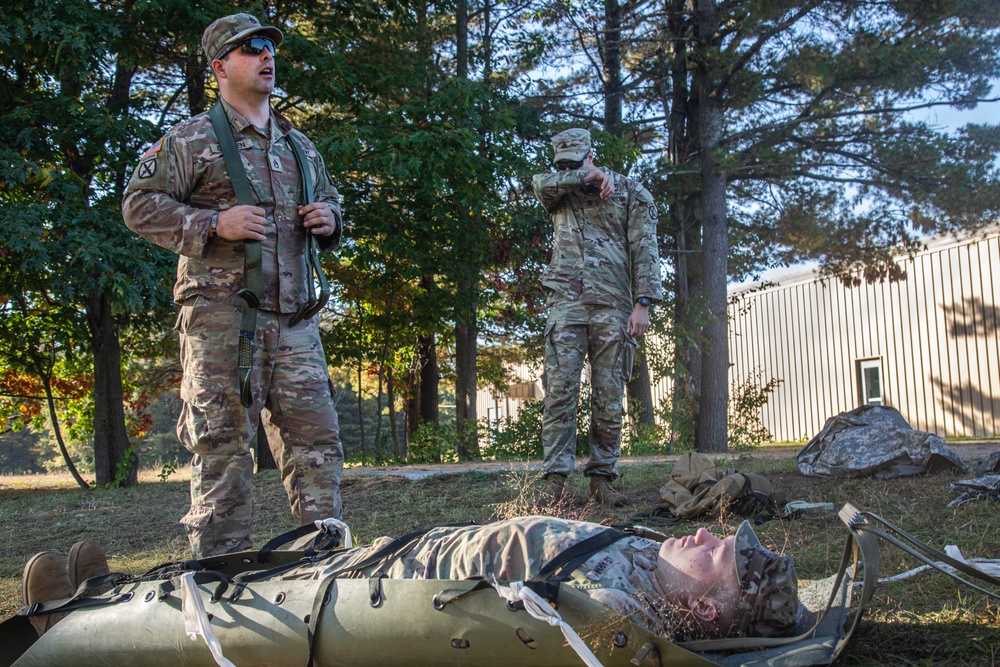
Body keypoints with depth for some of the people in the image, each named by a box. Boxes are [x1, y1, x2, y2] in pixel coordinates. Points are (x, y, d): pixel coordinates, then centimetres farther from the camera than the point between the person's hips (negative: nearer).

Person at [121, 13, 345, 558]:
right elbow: (139, 204, -1)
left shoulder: (300, 146, 22)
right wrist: (214, 223, -13)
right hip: (220, 314, -5)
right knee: (223, 445, -5)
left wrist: (328, 219, 9)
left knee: (316, 438, 3)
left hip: (293, 316, 6)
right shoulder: (192, 139, 4)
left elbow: (329, 201, 34)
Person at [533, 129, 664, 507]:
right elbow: (540, 183, -4)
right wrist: (589, 177, -3)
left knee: (609, 397, 0)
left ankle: (602, 478, 6)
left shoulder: (631, 192, 10)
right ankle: (555, 479, -8)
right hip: (567, 302, 1)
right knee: (560, 391, -8)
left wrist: (643, 303, -8)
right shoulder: (560, 192, 20)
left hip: (613, 306, -1)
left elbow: (644, 249, 2)